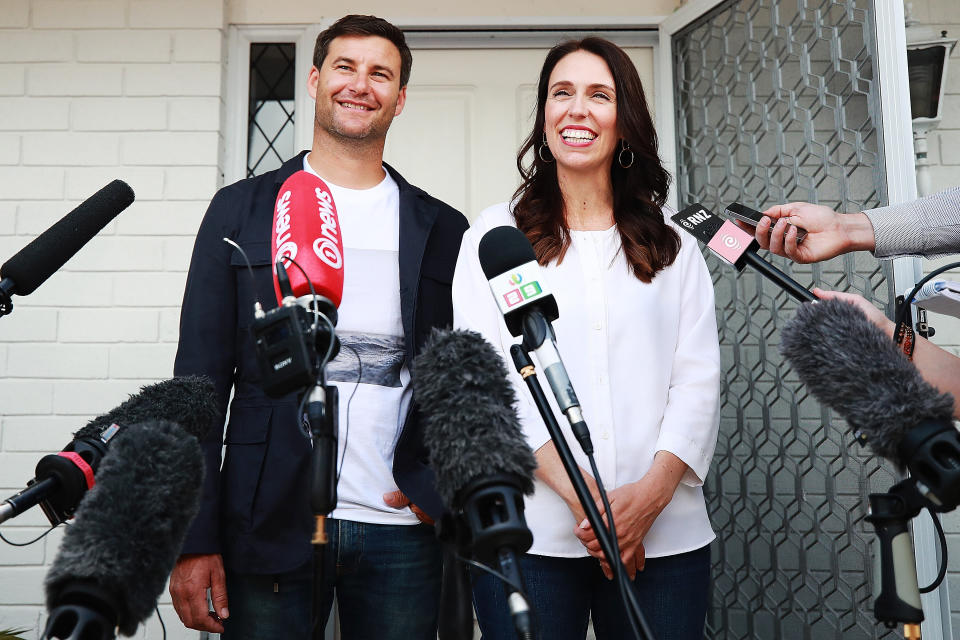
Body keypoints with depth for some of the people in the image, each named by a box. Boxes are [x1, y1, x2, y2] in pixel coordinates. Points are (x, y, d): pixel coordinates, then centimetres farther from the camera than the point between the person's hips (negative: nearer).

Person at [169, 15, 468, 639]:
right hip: (270, 527, -1)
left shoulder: (443, 230, 7)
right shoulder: (241, 209, 4)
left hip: (403, 530, 1)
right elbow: (202, 377, 1)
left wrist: (433, 482, -5)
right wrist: (195, 540, -4)